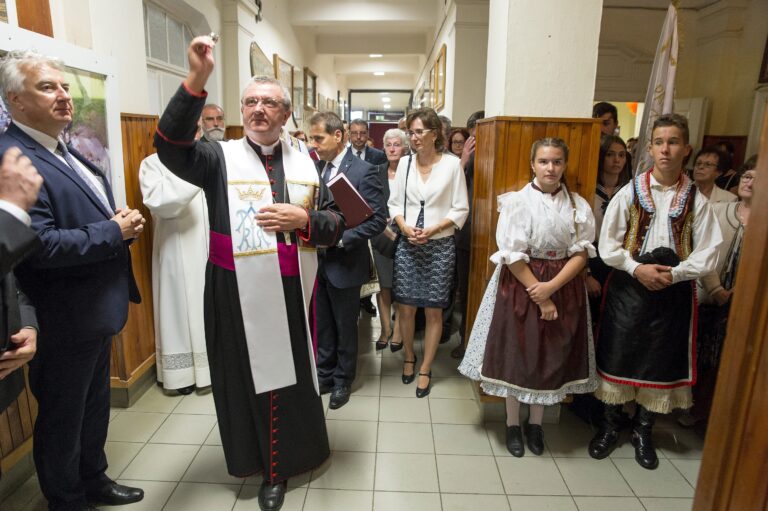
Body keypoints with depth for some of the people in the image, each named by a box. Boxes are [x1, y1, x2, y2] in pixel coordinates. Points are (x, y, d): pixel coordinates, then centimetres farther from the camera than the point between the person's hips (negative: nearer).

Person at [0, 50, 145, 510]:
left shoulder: (68, 152, 10)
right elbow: (40, 246, -29)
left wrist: (122, 222, -3)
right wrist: (115, 232, -20)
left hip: (97, 311, 9)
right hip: (63, 321, -9)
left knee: (95, 405, 24)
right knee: (63, 419, 12)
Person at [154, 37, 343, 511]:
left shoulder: (305, 162, 7)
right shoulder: (220, 158, 1)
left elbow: (336, 222, 8)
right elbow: (171, 146, -18)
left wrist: (302, 219, -12)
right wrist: (196, 80, -26)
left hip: (293, 294, 2)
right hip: (238, 296, -1)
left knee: (294, 377, 11)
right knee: (248, 379, 11)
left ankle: (294, 452, 35)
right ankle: (268, 464, 34)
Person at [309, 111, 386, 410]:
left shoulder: (363, 171, -14)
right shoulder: (317, 168, 5)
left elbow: (378, 219, -17)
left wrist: (340, 238, -21)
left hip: (344, 263, -5)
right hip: (317, 261, 6)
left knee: (345, 327, 12)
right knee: (322, 326, 17)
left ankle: (343, 381, 32)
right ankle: (325, 376, 35)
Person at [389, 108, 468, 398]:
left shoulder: (452, 164, -5)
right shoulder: (404, 162, 4)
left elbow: (460, 210, -3)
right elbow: (394, 203, 7)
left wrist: (432, 230, -15)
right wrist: (405, 227, -11)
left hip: (440, 246, -2)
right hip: (407, 244, 3)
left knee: (433, 311, 5)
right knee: (405, 307, 8)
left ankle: (425, 369, 22)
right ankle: (409, 357, 33)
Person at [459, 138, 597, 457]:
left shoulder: (578, 206, 1)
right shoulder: (517, 201, -9)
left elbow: (582, 252, -3)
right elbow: (512, 255, -12)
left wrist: (552, 287, -17)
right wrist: (539, 297, -13)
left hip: (563, 287, 3)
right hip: (520, 284, -3)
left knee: (552, 355, 11)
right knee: (516, 353, 6)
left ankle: (536, 423, 31)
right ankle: (512, 424, 25)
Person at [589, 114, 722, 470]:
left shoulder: (697, 201, -1)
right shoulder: (629, 193, -3)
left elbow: (707, 255, -3)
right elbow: (608, 245, -4)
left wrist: (673, 274, -17)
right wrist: (638, 269, -15)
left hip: (674, 291, 1)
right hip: (628, 287, -1)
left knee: (660, 361, 11)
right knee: (617, 357, 7)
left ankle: (643, 432, 33)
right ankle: (610, 427, 28)